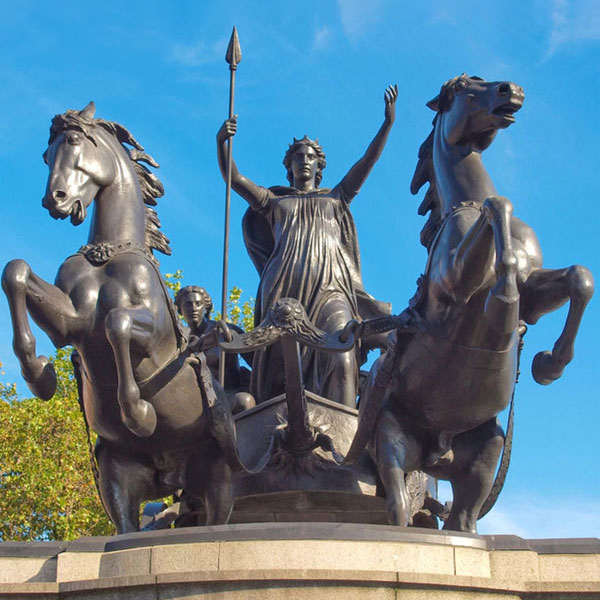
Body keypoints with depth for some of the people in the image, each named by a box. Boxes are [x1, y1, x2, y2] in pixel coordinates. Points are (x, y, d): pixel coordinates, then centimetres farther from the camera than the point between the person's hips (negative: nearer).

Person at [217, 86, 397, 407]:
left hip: (330, 288, -1)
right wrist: (222, 143, 1)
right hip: (284, 292, 1)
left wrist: (388, 122, 10)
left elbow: (367, 162, 21)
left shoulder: (336, 198, 29)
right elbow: (234, 179, 17)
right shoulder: (274, 202, 28)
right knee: (278, 366, -10)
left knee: (341, 360, -21)